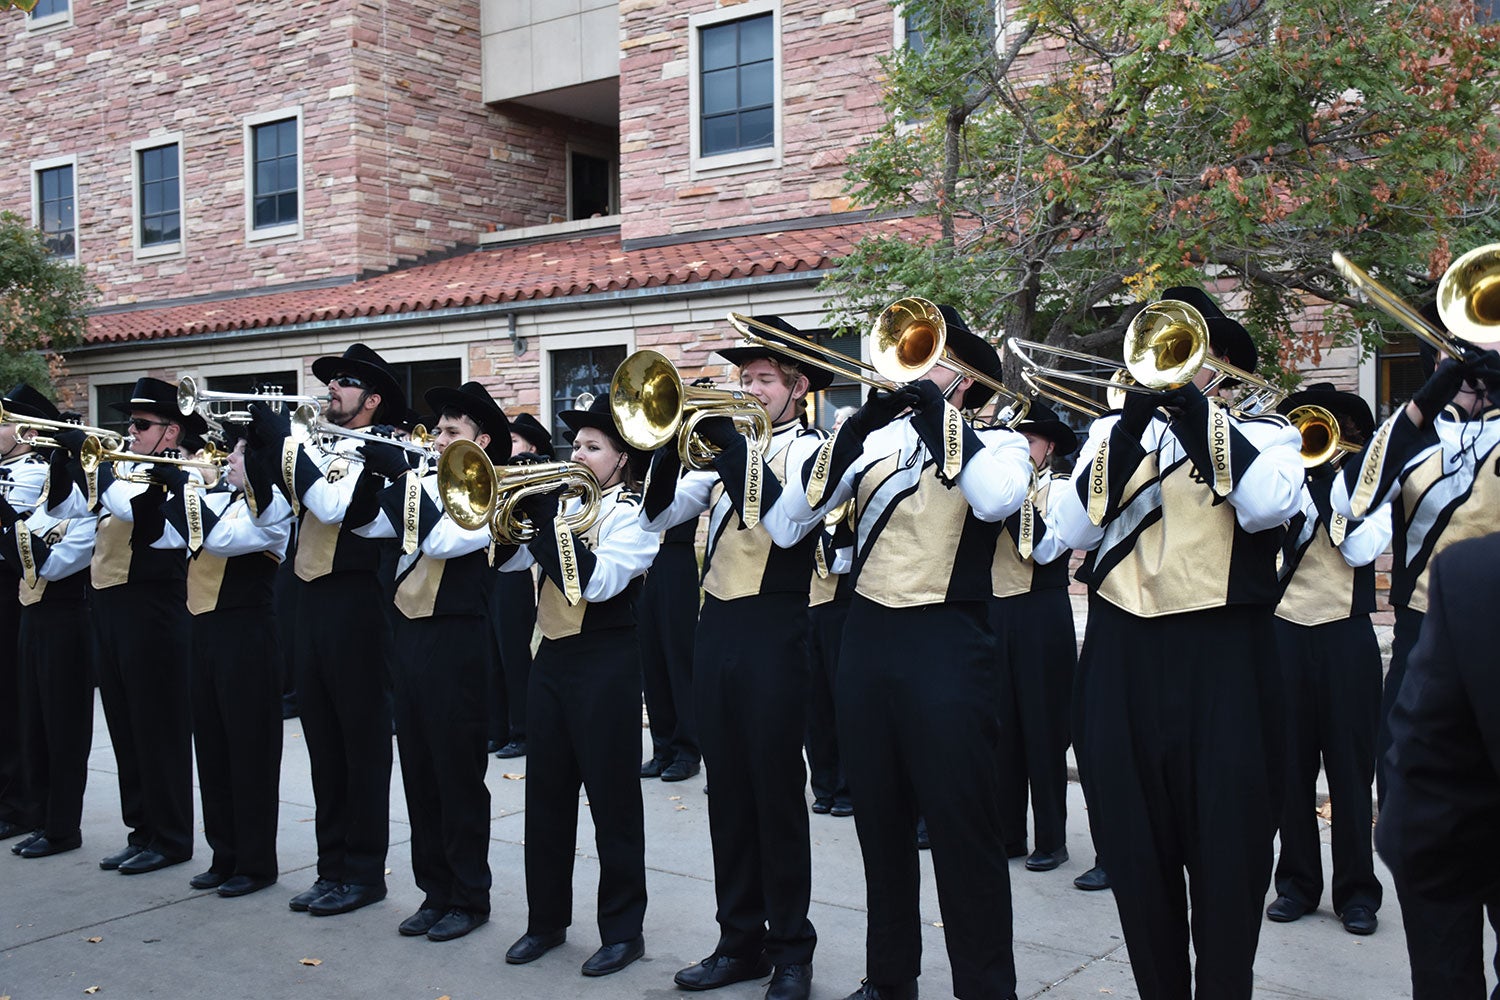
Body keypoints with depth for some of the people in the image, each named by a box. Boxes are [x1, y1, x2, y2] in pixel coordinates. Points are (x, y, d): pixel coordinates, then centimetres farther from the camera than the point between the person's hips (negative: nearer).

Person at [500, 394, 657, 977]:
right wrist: (521, 506, -7)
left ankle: (622, 929, 13)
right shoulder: (564, 499, 12)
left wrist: (549, 516, -20)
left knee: (612, 799, 1)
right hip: (552, 659, 7)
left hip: (605, 665, -7)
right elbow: (509, 559, 8)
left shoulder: (634, 511, -8)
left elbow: (596, 581, -21)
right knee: (546, 795, 12)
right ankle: (546, 919, 26)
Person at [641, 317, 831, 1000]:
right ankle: (740, 940, 23)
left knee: (776, 791, 1)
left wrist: (733, 444, -20)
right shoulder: (726, 450, 15)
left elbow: (785, 523, -22)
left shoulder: (808, 452, -3)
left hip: (772, 630, -6)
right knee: (728, 789, 11)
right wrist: (672, 444, -9)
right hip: (715, 629, 6)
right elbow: (660, 514, 6)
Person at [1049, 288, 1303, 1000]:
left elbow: (1267, 505, -18)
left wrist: (1195, 405, -15)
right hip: (1122, 658, 3)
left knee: (1225, 852, 3)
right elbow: (1074, 529, -4)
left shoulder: (1263, 433, 5)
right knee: (1136, 851, 11)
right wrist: (1131, 425, -11)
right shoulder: (1112, 431, 12)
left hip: (1223, 659, -2)